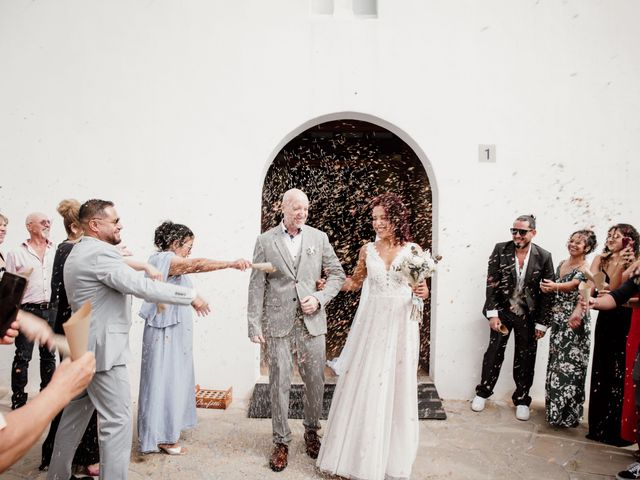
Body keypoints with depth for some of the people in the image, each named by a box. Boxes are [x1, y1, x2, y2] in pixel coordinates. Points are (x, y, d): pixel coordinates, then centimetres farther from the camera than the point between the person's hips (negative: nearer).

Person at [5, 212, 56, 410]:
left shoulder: (56, 251, 7)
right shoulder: (16, 254, 0)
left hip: (51, 310, 3)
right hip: (28, 311, -3)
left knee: (49, 355, 12)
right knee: (22, 357, 1)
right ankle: (18, 399, 12)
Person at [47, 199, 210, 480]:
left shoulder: (79, 253, 14)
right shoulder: (100, 253, -19)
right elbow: (142, 287, -24)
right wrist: (191, 296, -18)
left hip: (84, 348, 11)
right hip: (104, 350, -11)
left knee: (76, 414, 20)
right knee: (117, 422, -6)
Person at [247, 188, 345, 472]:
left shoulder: (319, 237, 6)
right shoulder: (265, 241, 2)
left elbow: (337, 274, 10)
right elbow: (257, 286, 1)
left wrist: (319, 298, -6)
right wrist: (254, 325, -4)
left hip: (312, 321, 2)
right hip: (279, 322, -1)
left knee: (315, 381, 8)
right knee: (279, 383, 3)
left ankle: (312, 432, 31)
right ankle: (281, 442, 19)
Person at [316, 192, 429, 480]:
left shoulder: (413, 249, 0)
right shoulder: (367, 250, 4)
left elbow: (422, 288, 4)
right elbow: (354, 282, 18)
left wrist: (424, 292, -18)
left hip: (402, 323, -1)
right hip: (372, 321, 2)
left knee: (397, 386, 6)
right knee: (365, 384, 5)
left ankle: (393, 457, 25)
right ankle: (361, 454, 23)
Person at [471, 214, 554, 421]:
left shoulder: (543, 257, -8)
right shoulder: (500, 250, -7)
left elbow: (547, 293, -5)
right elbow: (491, 283, -7)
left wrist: (542, 323, -5)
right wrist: (492, 314, -12)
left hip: (528, 316, 0)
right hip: (502, 311, 0)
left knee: (525, 359, 10)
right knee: (494, 352, 8)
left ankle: (521, 400, 27)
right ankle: (483, 392, 26)